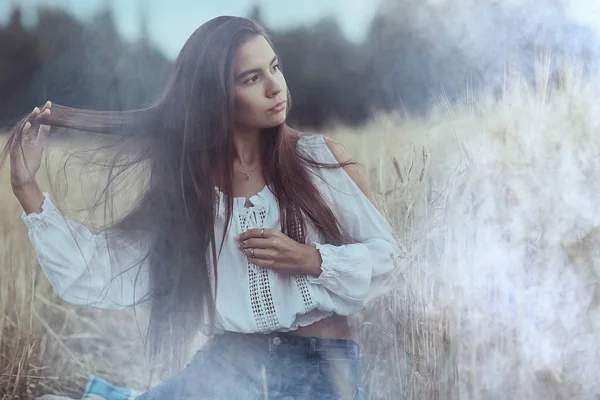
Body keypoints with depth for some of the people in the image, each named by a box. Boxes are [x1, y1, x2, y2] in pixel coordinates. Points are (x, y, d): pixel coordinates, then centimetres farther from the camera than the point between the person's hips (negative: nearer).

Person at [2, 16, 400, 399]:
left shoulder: (321, 158, 0)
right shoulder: (185, 184, 5)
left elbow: (385, 254, 4)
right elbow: (99, 274, -2)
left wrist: (311, 260, -13)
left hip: (322, 364, -2)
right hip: (227, 365, 3)